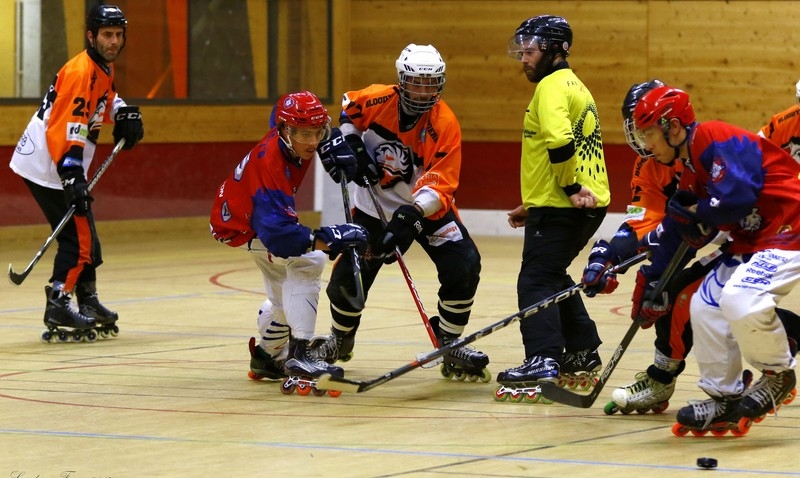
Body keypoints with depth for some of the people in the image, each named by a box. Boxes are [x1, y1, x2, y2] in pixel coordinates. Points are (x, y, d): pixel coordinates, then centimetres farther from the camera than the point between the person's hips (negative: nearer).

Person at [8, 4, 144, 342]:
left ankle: (88, 303, 26)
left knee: (86, 236, 16)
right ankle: (57, 310, -10)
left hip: (67, 164, 10)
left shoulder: (104, 67, 9)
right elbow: (64, 128, -27)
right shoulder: (81, 71, -21)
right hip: (47, 167, -10)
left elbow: (105, 98, 31)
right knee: (78, 236, -12)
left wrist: (124, 114, 9)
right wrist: (71, 177, -33)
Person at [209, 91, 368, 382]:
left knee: (285, 295, 20)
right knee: (308, 262, -27)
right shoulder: (269, 163, -41)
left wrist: (331, 141, -6)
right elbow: (275, 232, -49)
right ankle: (299, 353, -28)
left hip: (263, 214, 9)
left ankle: (266, 357, 43)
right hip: (237, 226, -9)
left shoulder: (289, 139, -19)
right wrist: (325, 240, -57)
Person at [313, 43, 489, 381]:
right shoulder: (377, 100, -16)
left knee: (463, 267, -20)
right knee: (347, 276, -1)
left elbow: (440, 185, -29)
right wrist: (354, 147, -7)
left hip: (427, 206, -1)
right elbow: (348, 108, 9)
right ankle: (341, 340, 31)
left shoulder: (444, 125, -24)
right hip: (374, 205, 1)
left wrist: (413, 215, -44)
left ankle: (449, 346, -2)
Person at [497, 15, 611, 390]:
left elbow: (559, 142, -26)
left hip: (562, 207, -10)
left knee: (536, 281, -9)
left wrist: (571, 188, -19)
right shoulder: (573, 86, 22)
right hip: (587, 206, 10)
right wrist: (533, 204, 25)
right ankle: (583, 353, 26)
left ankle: (543, 361, -18)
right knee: (553, 276, 21)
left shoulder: (552, 86, -10)